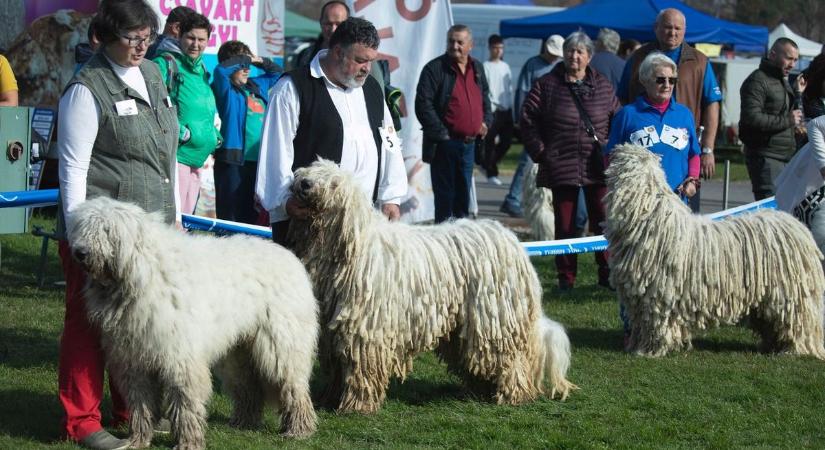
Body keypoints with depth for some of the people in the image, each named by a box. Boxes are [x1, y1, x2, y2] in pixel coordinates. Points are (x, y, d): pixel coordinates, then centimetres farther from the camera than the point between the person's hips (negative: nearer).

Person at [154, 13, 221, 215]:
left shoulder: (202, 71, 18)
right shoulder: (166, 64, -7)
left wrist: (213, 137, 16)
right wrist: (183, 133, -16)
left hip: (197, 159, 9)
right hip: (175, 155, -9)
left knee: (186, 216, 12)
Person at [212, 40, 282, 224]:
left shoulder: (257, 85, 17)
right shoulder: (225, 88, -2)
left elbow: (277, 73, 33)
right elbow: (221, 69, -23)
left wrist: (260, 61, 15)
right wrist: (246, 58, -9)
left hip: (259, 159, 7)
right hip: (233, 159, -7)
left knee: (252, 216, 12)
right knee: (231, 215, -8)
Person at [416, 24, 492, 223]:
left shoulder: (477, 69, 14)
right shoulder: (435, 69, -6)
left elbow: (485, 100, 27)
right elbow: (423, 105, -13)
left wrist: (486, 122, 8)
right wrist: (441, 134, -16)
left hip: (469, 144, 6)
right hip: (445, 144, -6)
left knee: (463, 194, 13)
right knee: (445, 198, -3)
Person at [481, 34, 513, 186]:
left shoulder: (505, 66, 16)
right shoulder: (486, 67, -3)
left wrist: (511, 107, 13)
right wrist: (490, 107, -17)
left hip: (506, 110, 6)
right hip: (493, 110, -6)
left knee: (507, 140, 4)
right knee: (490, 142, -4)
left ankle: (487, 164, 21)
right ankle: (492, 173, 3)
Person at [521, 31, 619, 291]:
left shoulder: (602, 86, 9)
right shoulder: (547, 85, 3)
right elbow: (528, 121, 4)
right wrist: (540, 152, -2)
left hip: (598, 168, 1)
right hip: (561, 167, -1)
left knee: (603, 222, 0)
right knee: (565, 225, 4)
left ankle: (607, 274, 10)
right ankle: (566, 277, 11)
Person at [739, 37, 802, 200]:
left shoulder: (784, 82, 22)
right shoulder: (758, 81, -10)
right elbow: (752, 117, -22)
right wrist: (787, 120, -17)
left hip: (785, 156, 9)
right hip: (766, 157, -9)